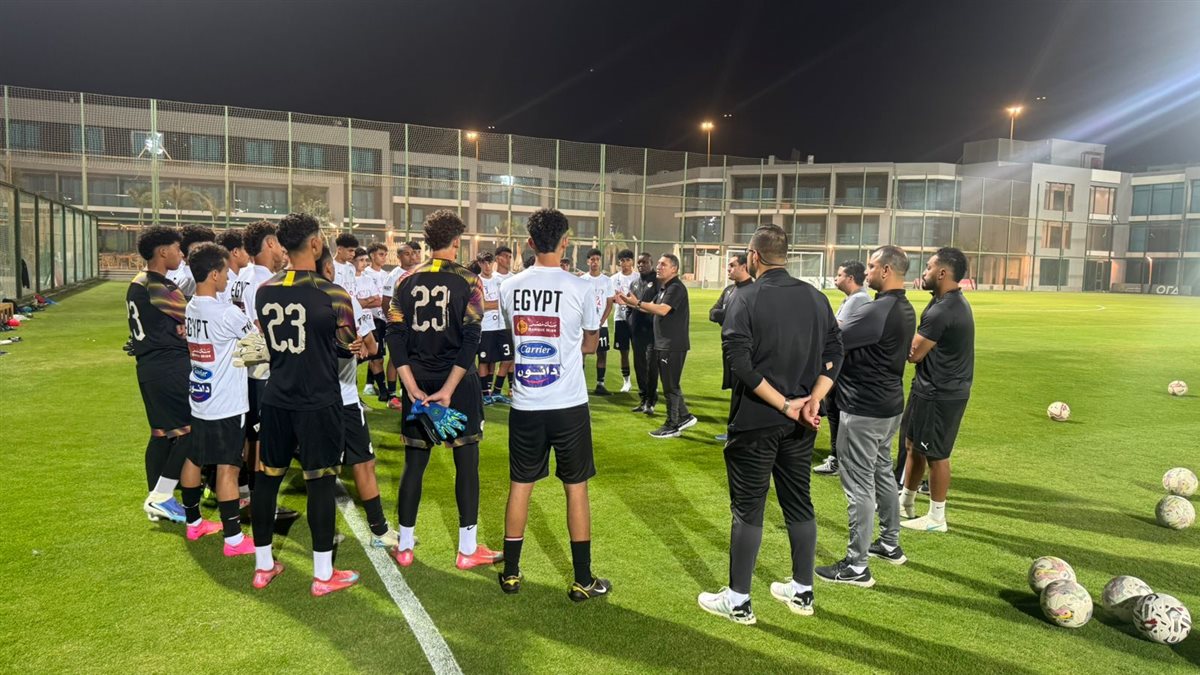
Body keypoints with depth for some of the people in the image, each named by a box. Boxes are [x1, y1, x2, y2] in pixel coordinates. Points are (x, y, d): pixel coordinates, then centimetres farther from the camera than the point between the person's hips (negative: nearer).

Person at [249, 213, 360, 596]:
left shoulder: (264, 291, 0)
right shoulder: (332, 294, -16)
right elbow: (349, 342, -2)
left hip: (276, 399, 5)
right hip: (319, 403, -5)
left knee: (267, 477, 14)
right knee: (320, 482, 2)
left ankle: (263, 566, 27)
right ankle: (323, 575, 11)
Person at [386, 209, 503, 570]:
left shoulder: (408, 281, 3)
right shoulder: (467, 281, -7)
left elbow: (396, 336, -3)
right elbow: (471, 339, -14)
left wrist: (413, 387, -6)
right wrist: (448, 389, -14)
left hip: (418, 381, 3)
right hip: (457, 380, -3)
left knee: (414, 462, 11)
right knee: (466, 462, 6)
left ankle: (404, 546, 20)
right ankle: (468, 549, 12)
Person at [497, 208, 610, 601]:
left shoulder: (509, 288, -1)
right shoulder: (581, 289, -11)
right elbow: (591, 344, 5)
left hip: (525, 405, 3)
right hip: (569, 406, -3)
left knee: (520, 486, 13)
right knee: (576, 488, 8)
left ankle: (511, 573, 25)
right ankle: (582, 582, 16)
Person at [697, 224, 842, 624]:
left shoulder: (747, 298, -11)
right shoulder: (816, 298, 6)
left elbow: (739, 361, -20)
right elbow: (834, 354, 1)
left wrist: (784, 405, -17)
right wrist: (813, 400, -8)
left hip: (756, 422, -5)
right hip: (800, 424, 6)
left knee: (748, 508, 4)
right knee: (799, 503, 17)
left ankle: (738, 601, 14)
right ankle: (802, 591, 29)